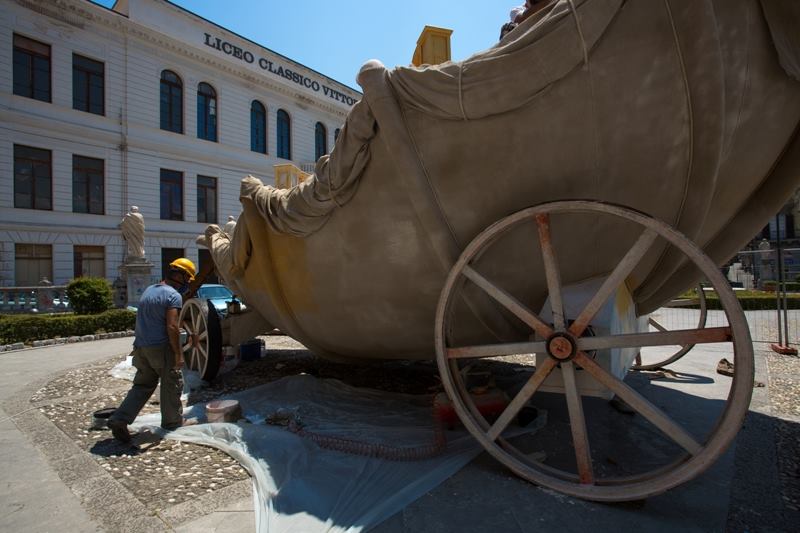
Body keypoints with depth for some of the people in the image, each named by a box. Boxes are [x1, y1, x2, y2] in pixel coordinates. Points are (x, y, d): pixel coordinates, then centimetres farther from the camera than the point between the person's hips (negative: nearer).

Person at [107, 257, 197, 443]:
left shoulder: (148, 290, 14)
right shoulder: (173, 295, -13)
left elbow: (143, 321, 19)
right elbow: (172, 327, -20)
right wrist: (178, 353, -15)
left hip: (141, 347, 8)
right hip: (161, 348, -8)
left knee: (142, 385, 17)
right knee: (172, 385, 8)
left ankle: (119, 420, 9)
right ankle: (173, 422, 20)